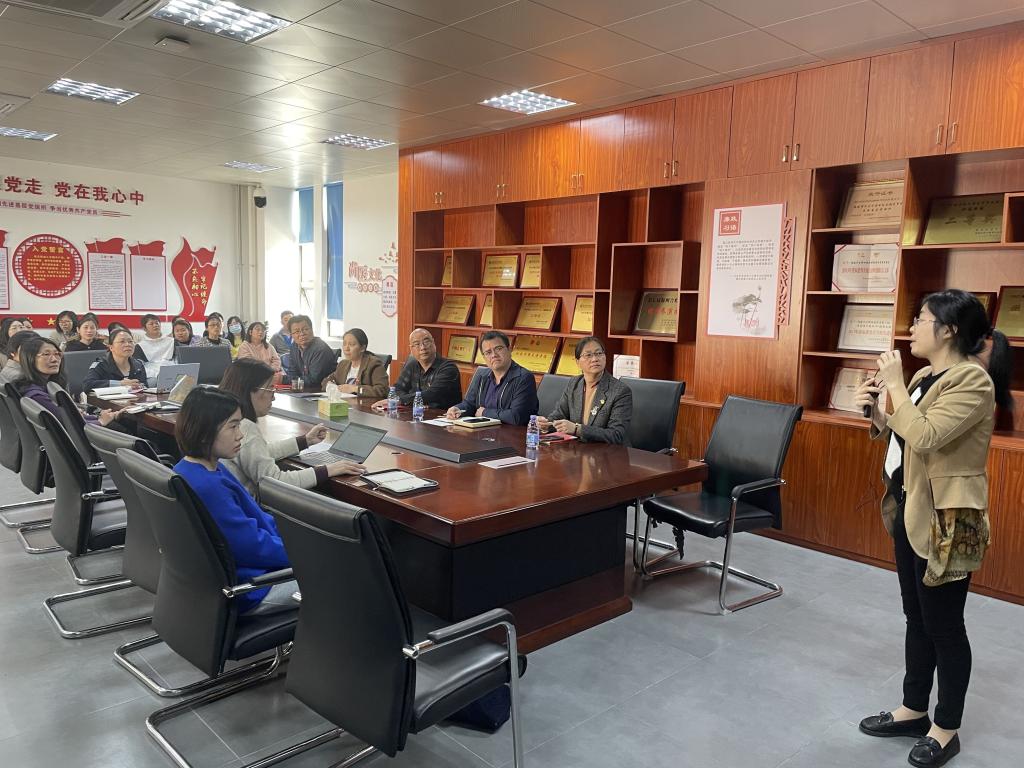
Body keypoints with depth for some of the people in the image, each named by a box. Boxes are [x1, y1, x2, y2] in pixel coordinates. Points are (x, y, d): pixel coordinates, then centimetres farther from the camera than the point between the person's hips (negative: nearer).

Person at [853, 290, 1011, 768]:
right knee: (916, 618, 17)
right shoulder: (925, 376, 10)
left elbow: (925, 437, -29)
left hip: (947, 520, -9)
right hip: (910, 511, 9)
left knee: (943, 624, 4)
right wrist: (875, 411, -1)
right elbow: (898, 436, 16)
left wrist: (894, 384, -21)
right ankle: (914, 710, 31)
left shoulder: (973, 380, -18)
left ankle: (946, 729, 20)